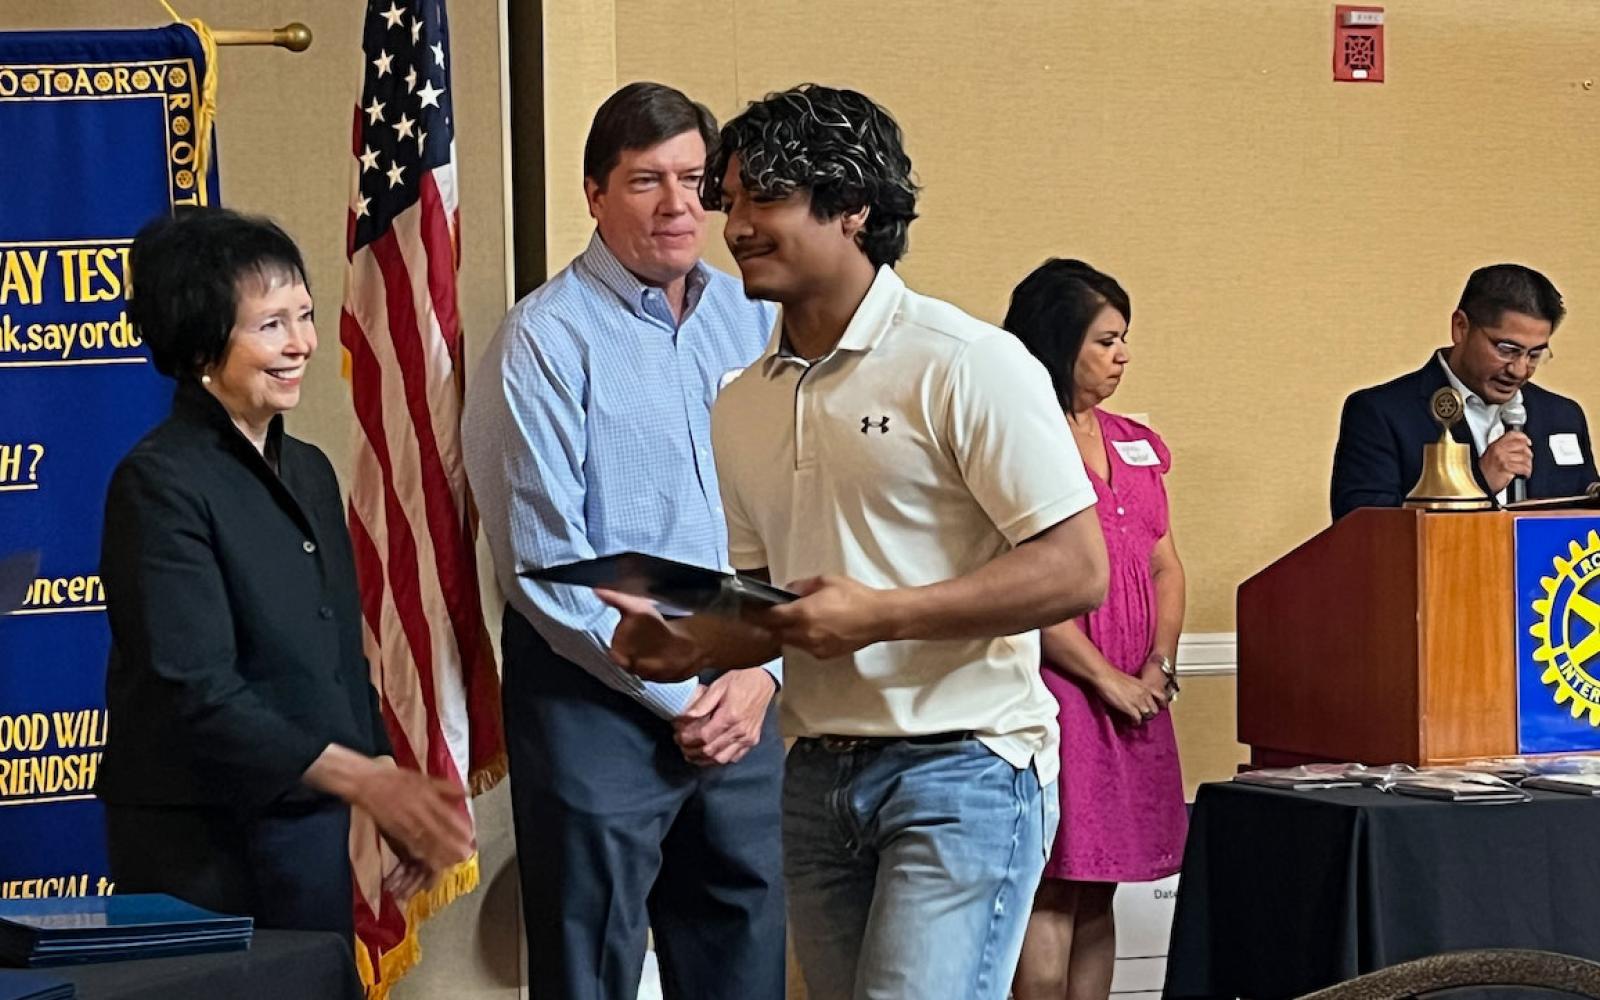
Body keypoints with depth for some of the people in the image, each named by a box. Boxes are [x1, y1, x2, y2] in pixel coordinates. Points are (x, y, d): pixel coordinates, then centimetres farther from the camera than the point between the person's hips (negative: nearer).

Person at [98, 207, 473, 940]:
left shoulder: (309, 472, 13)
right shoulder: (160, 485, -13)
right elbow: (196, 691, -20)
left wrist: (391, 798, 9)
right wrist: (369, 782, -24)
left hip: (313, 826, 7)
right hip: (203, 848, -7)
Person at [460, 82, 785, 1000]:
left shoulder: (752, 321, 8)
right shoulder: (547, 340, -8)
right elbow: (547, 565, -11)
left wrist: (760, 670, -3)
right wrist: (677, 697, -9)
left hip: (740, 695, 5)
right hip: (596, 698, -5)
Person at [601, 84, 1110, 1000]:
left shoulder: (964, 364, -9)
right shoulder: (742, 406, 13)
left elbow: (1077, 570, -14)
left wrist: (879, 614, -21)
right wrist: (688, 644, -1)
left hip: (960, 765, -7)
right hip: (819, 778, 7)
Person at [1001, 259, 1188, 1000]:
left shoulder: (1134, 444, 17)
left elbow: (1164, 564, 18)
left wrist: (1159, 665, 2)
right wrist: (1104, 677, -11)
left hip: (1133, 700, 7)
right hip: (1056, 690, -7)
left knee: (1097, 895, 9)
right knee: (1052, 896, -8)